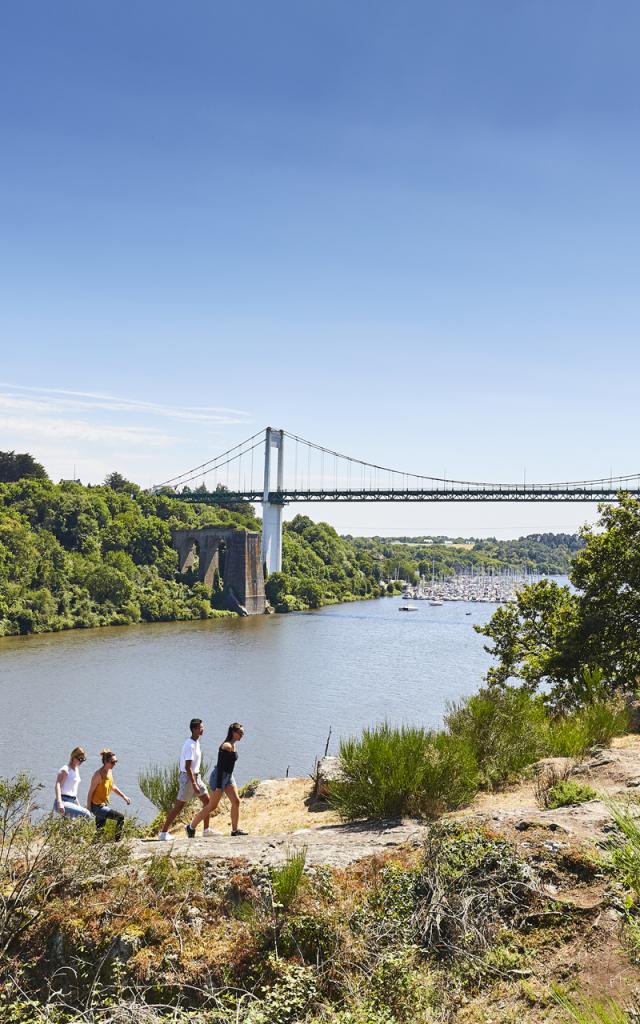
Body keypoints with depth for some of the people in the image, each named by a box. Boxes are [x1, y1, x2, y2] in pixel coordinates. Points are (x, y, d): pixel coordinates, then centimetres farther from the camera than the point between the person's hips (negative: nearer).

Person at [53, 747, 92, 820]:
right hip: (64, 802, -9)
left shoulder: (77, 769, 18)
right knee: (87, 814, -26)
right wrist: (59, 803, -34)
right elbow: (58, 785, -21)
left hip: (72, 802, 9)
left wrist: (78, 805, 28)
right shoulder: (66, 769, -8)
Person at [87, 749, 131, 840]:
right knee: (120, 817, -16)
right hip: (97, 806, -9)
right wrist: (88, 809, -15)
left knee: (99, 831, 15)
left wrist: (124, 796, 14)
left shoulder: (110, 771, 3)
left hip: (104, 805, 9)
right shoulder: (98, 774, -22)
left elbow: (112, 786, 19)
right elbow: (90, 792, -18)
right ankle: (117, 841, -7)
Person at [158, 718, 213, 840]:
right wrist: (194, 785, -26)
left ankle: (207, 829, 20)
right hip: (188, 777, -9)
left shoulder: (196, 742, 8)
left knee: (207, 800, 11)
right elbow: (187, 767, -25)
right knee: (178, 806, -4)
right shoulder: (190, 746, -22)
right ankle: (164, 833, 2)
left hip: (196, 776, 9)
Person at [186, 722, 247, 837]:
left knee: (236, 801, 0)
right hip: (219, 777, -9)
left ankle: (235, 830, 6)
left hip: (228, 776, 9)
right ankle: (191, 827, 12)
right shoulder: (226, 746, -22)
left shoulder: (233, 745, 7)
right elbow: (220, 766, -24)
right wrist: (218, 786, -25)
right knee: (212, 806, -1)